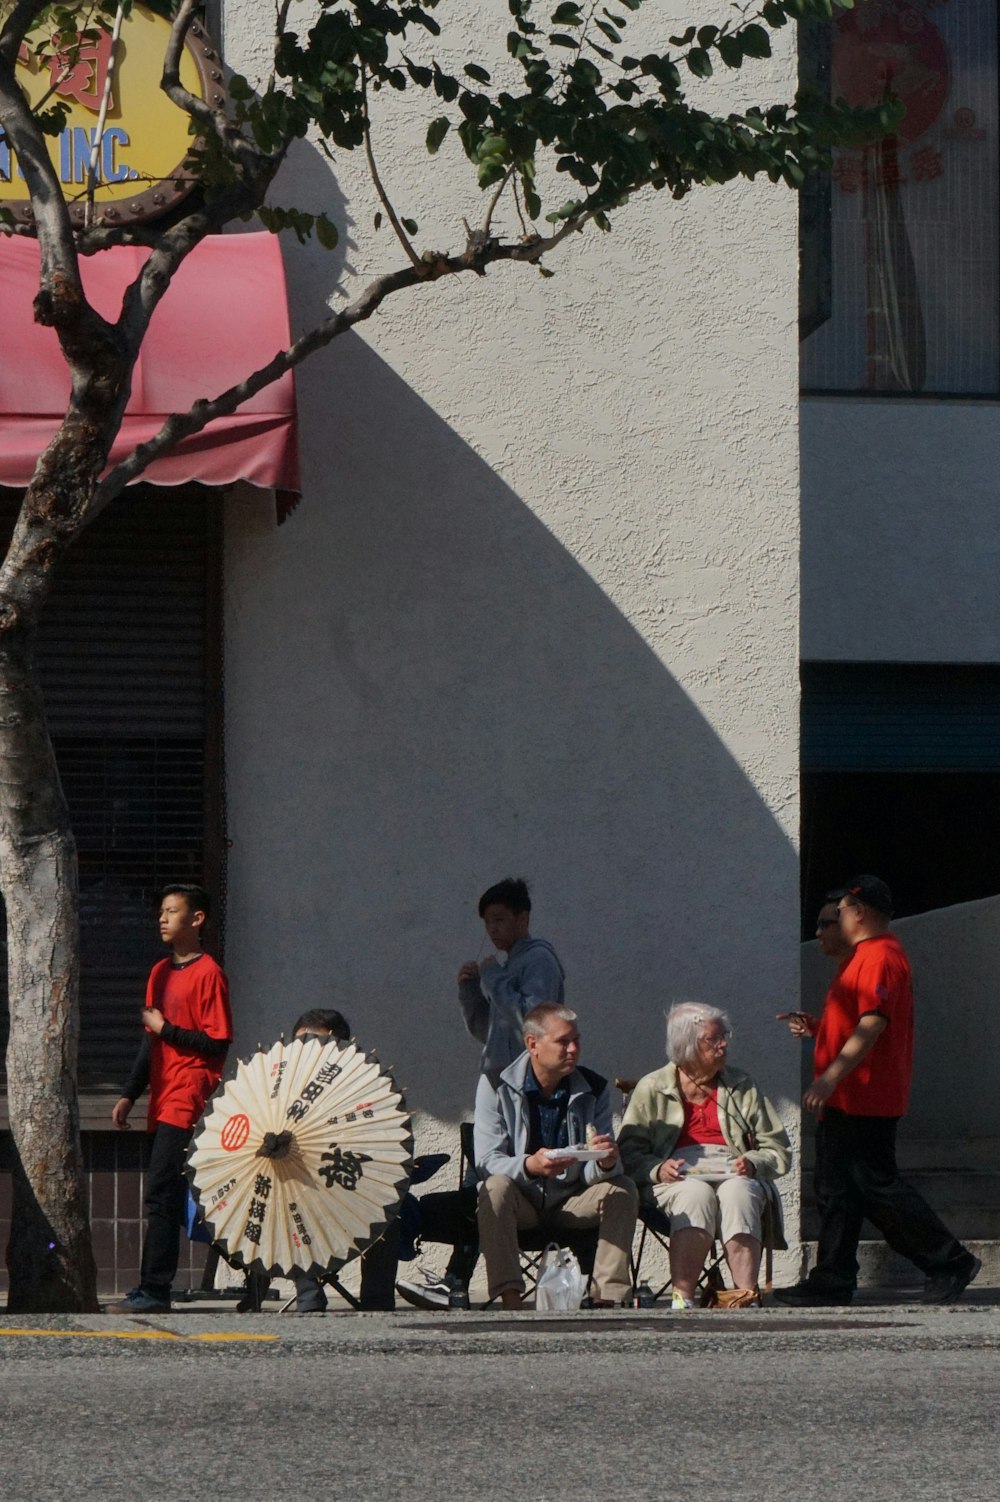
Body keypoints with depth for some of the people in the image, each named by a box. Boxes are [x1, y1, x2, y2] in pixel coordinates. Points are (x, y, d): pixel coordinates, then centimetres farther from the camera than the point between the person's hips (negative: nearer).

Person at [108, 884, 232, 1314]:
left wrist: (167, 1029, -12)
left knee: (161, 1194, -13)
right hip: (163, 1102, 8)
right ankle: (153, 1290, 6)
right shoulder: (161, 973, 18)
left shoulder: (208, 973, -7)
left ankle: (153, 1291, -14)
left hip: (188, 1100, -8)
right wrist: (130, 1095, 19)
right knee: (164, 1197, 6)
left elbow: (218, 1042, -12)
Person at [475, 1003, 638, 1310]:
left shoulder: (593, 1089, 0)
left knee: (623, 1190, -22)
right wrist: (529, 1166, -37)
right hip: (520, 1201, -3)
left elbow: (596, 1173, -3)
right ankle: (510, 1301, -41)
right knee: (496, 1188, -33)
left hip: (572, 1203, 3)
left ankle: (606, 1300, -29)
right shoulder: (496, 1086, -8)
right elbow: (486, 1162, -16)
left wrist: (607, 1164, -29)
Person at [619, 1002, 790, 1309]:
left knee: (737, 1192, -35)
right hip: (678, 1180, -1)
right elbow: (628, 1153, 4)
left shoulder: (742, 1087, 20)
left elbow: (779, 1151, 15)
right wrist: (657, 1169, -16)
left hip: (733, 1176, 1)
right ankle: (682, 1296, -48)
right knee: (696, 1194, -37)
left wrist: (752, 1163, -6)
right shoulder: (652, 1089, 13)